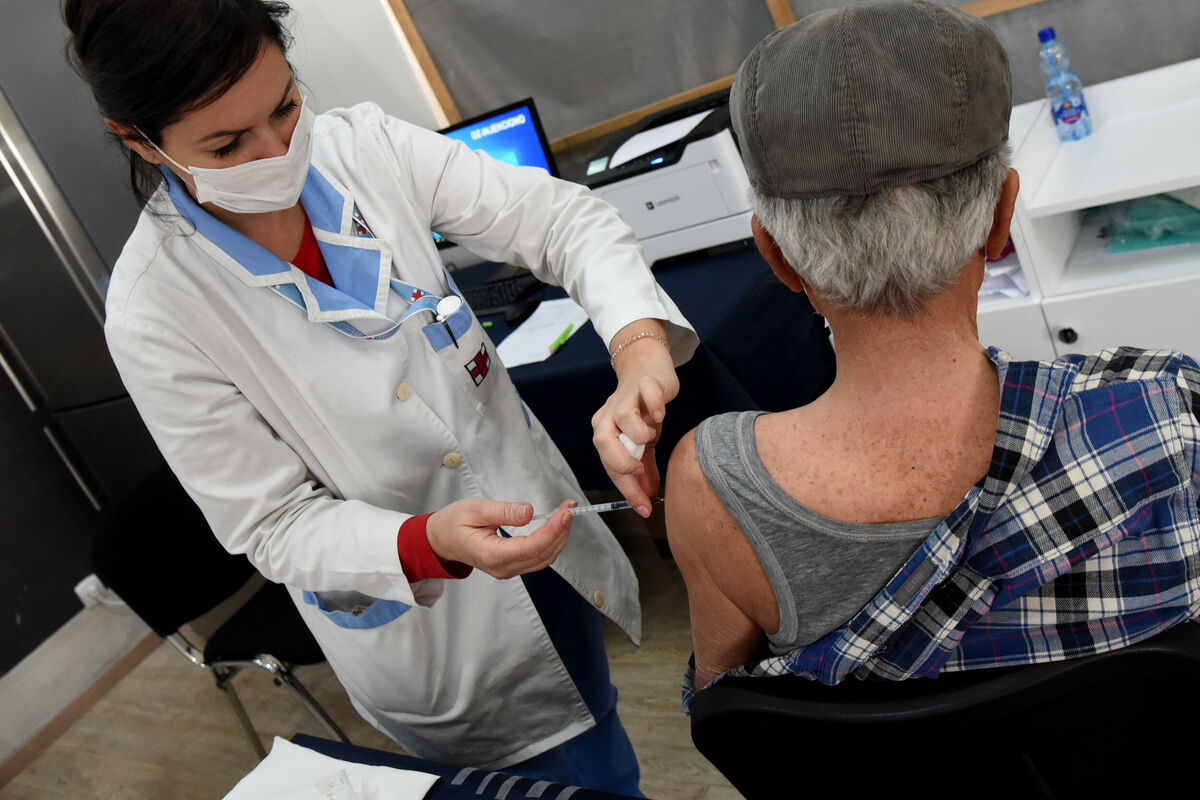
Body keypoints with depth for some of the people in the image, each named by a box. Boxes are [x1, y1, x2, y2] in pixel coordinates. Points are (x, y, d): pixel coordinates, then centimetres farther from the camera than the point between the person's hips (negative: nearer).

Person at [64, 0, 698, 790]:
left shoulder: (362, 145, -15)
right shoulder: (152, 316, -23)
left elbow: (561, 215, -16)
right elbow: (275, 526, -17)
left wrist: (640, 347, -35)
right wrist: (431, 543, -35)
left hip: (535, 519, 4)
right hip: (414, 617, -4)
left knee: (598, 735, 30)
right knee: (576, 780, 18)